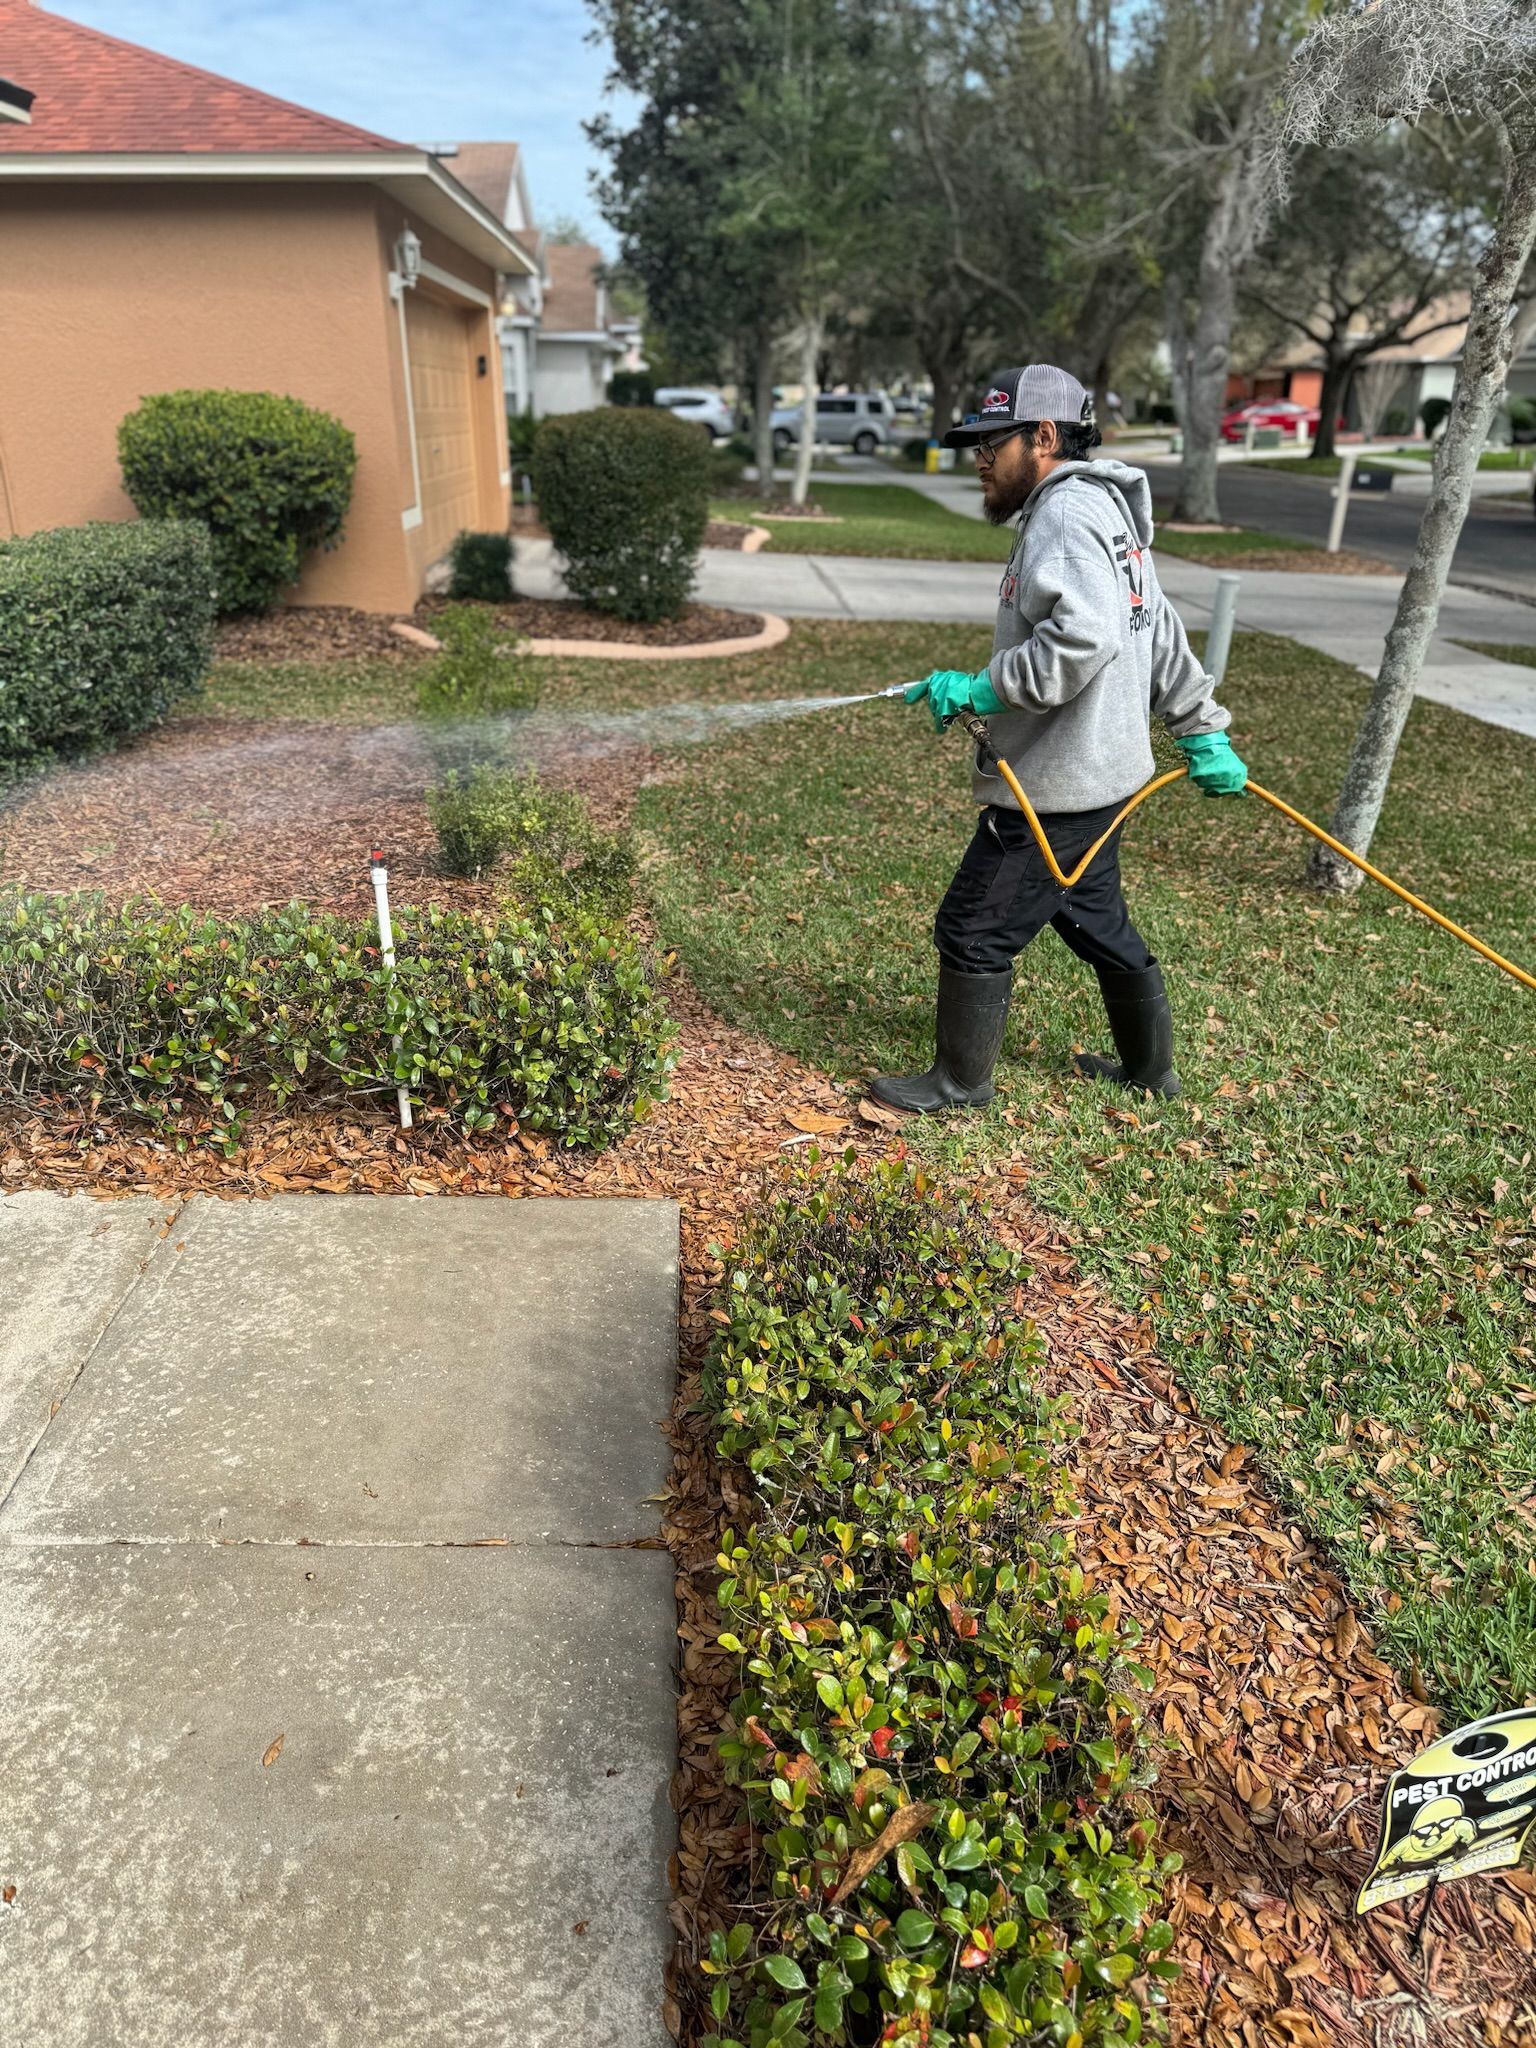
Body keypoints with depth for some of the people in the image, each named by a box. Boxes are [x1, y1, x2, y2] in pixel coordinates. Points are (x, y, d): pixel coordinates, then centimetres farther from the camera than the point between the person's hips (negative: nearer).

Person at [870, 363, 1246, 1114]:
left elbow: (1084, 636, -32)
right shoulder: (1105, 510, 17)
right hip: (1094, 773, 11)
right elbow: (1160, 636, 20)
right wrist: (1203, 730, 23)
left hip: (1055, 785, -11)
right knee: (1099, 921, 21)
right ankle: (1149, 1068, 36)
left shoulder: (1068, 512, -16)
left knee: (975, 930, 0)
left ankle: (958, 1082, 16)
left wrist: (983, 687, -24)